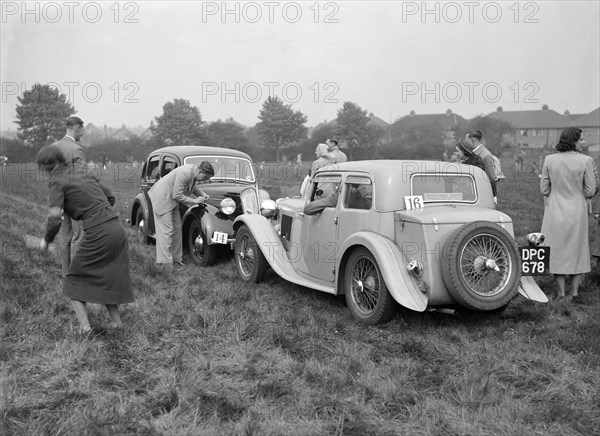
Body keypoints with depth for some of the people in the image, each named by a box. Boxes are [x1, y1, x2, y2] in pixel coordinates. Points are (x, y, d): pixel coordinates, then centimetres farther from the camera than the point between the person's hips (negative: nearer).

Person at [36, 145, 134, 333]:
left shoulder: (57, 181, -4)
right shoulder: (82, 171, 17)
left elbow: (54, 218, -15)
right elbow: (110, 197, 22)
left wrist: (46, 240, 0)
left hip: (97, 233, -7)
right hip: (117, 227, 7)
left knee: (74, 280, 11)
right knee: (107, 279, 22)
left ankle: (84, 324, 0)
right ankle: (116, 320, 18)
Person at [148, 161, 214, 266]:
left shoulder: (194, 170, -3)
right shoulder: (184, 173, -31)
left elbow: (191, 187, 16)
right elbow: (177, 195, -27)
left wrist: (201, 193, -2)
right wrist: (194, 201, -20)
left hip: (171, 199, 9)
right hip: (162, 198, -9)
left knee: (177, 228, 10)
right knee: (166, 230, -10)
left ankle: (176, 258, 17)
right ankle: (165, 262, -8)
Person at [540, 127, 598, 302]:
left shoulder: (549, 160, -5)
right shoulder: (585, 161, -12)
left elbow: (544, 189, 0)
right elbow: (590, 191, -7)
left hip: (555, 212, 1)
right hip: (577, 212, -1)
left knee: (558, 250, 10)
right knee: (577, 250, 14)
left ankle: (561, 293, 14)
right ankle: (574, 291, 16)